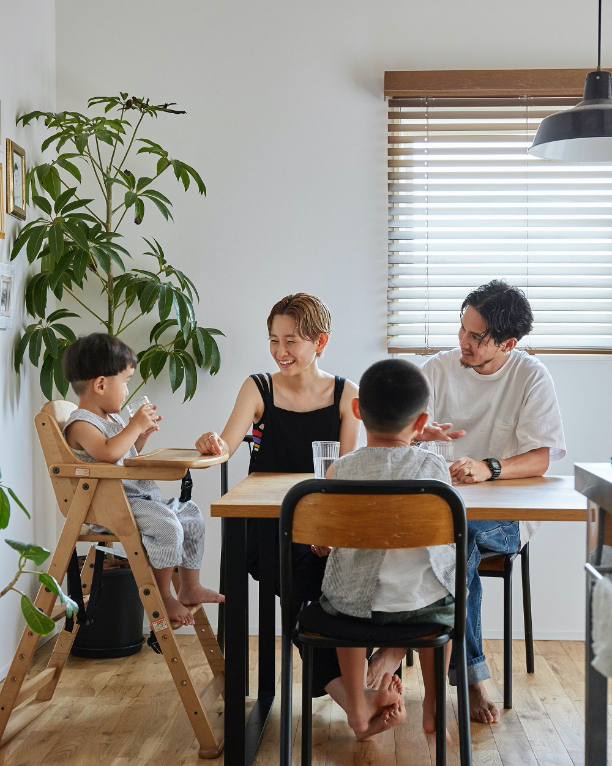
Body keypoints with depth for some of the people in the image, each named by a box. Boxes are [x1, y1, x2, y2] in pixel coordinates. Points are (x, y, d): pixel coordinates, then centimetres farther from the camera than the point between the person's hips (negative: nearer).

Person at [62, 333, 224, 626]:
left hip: (140, 496, 11)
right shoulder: (81, 424, -15)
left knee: (191, 516, 12)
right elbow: (108, 453, -34)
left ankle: (190, 588, 21)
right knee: (168, 527, -28)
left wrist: (142, 433, 14)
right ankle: (163, 597, -11)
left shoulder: (111, 419, 17)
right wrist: (134, 426, -22)